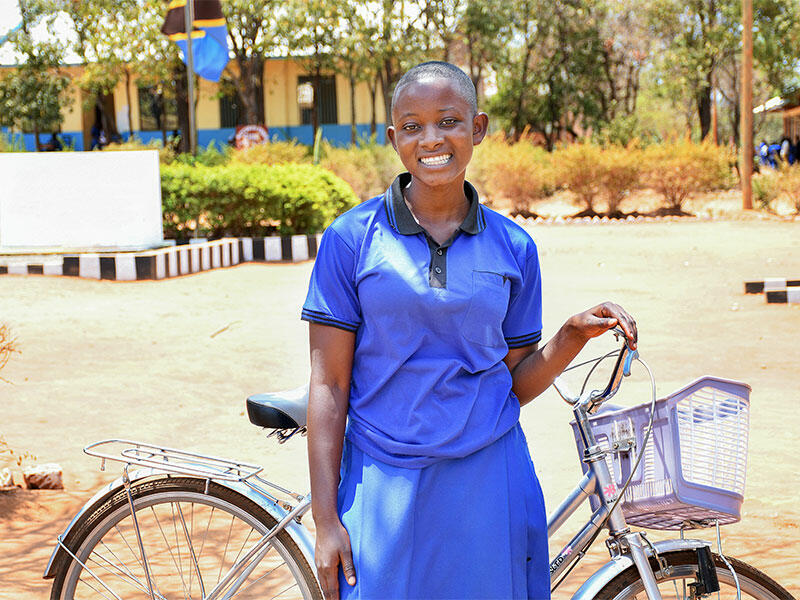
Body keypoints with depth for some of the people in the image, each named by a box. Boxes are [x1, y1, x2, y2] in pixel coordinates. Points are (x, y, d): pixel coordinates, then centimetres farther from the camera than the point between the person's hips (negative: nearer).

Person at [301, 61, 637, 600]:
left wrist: (575, 335, -8)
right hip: (385, 487, -1)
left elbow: (514, 384, 8)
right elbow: (329, 384, -4)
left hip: (487, 484, 2)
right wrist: (326, 518, -6)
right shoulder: (351, 238, -4)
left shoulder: (513, 248, 3)